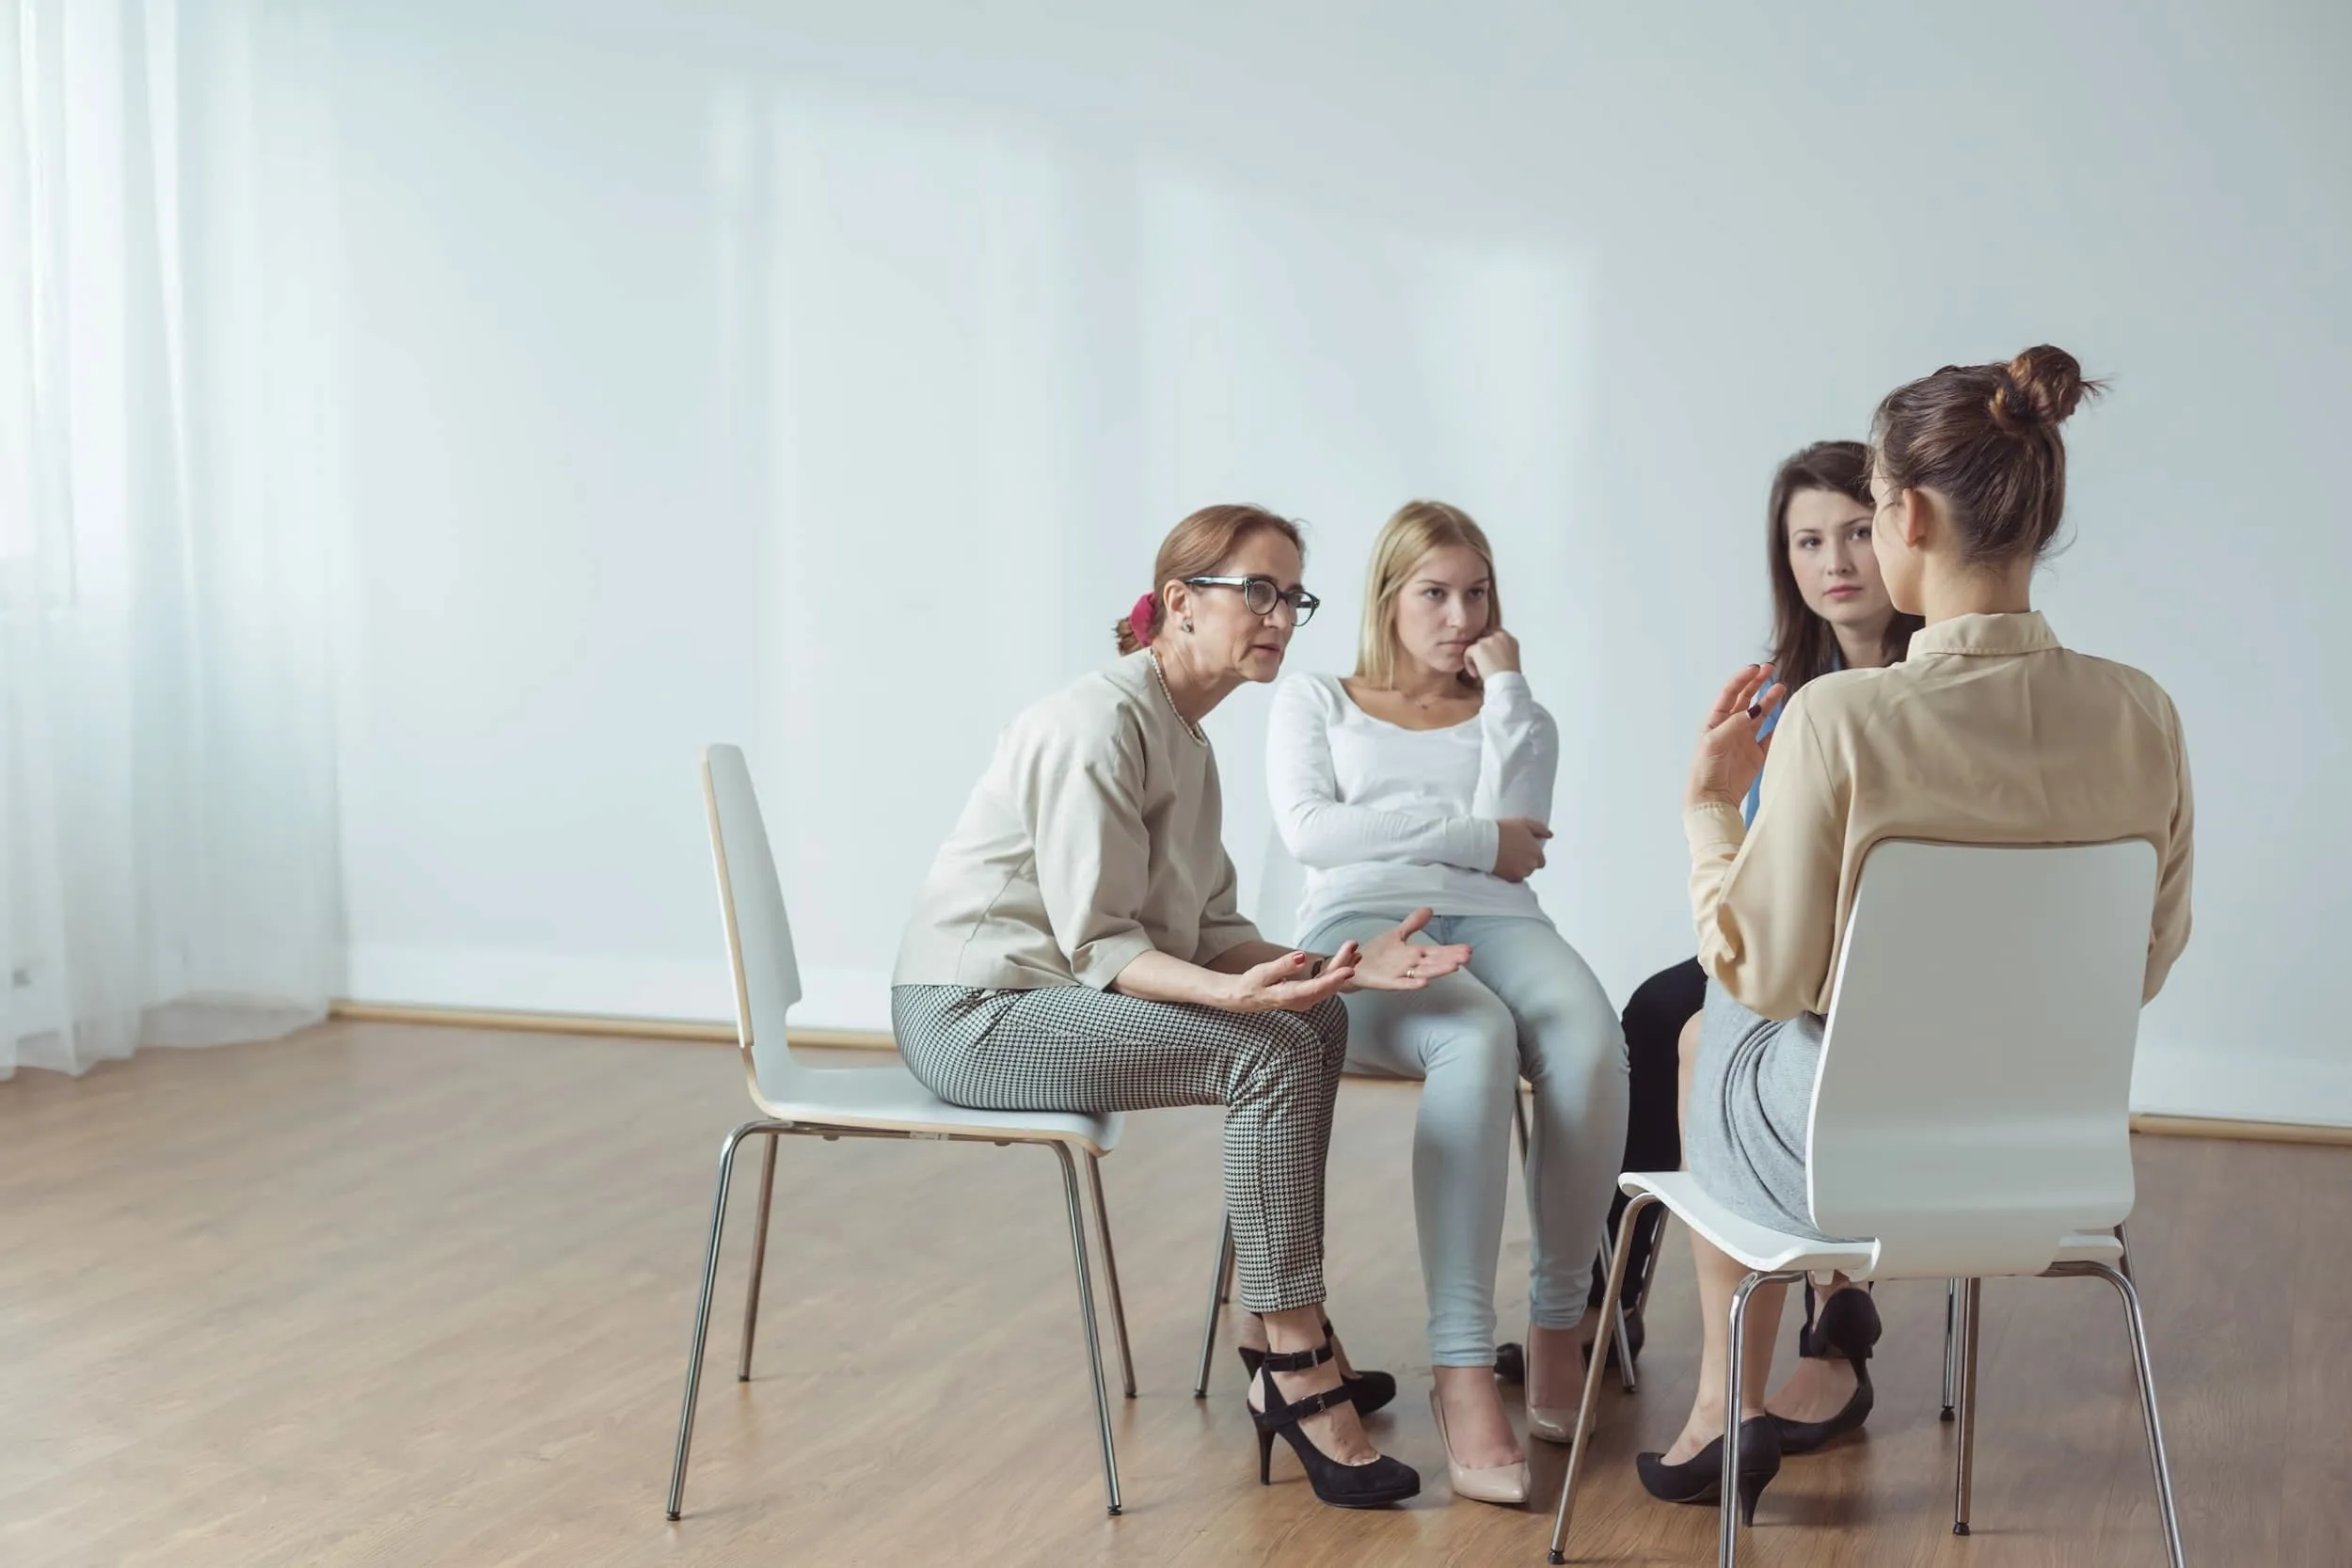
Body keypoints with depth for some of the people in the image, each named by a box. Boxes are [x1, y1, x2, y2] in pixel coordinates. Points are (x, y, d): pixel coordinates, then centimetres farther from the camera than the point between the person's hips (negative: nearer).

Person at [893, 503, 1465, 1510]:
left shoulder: (1181, 736, 13)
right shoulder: (1101, 721, -17)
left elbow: (1207, 933, 9)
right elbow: (1097, 943, -21)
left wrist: (1336, 968, -5)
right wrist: (1236, 994, -35)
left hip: (1054, 994, 10)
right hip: (972, 1011, -10)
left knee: (1318, 1022, 4)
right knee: (1272, 1055, -21)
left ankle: (1295, 1355, 4)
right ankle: (1298, 1373, -17)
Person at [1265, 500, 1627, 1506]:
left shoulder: (1510, 716, 26)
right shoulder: (1314, 702, 22)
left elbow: (1515, 834, 4)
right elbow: (1309, 830, 1)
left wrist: (1504, 688, 7)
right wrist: (1475, 838, -1)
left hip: (1497, 927, 3)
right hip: (1365, 930, -3)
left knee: (1590, 1041, -35)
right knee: (1478, 1040, -39)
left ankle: (1558, 1327, -21)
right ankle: (1462, 1378, -43)